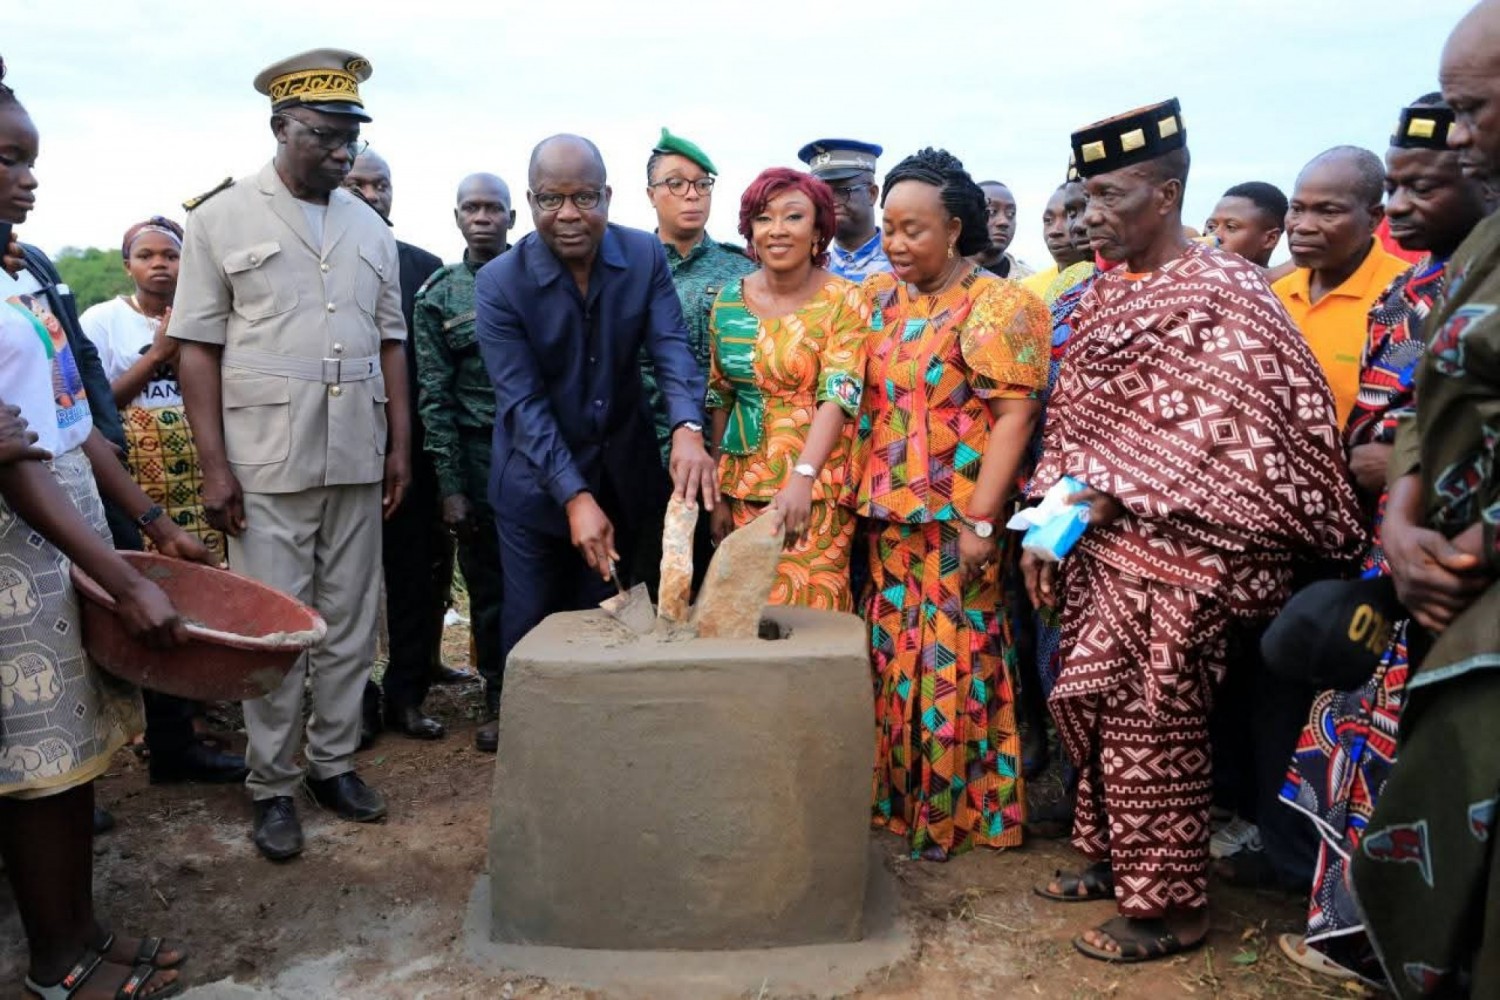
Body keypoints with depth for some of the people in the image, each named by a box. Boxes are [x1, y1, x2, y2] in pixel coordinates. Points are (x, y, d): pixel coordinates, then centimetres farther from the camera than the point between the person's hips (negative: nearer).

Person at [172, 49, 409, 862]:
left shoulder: (370, 228, 11)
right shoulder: (222, 218, 0)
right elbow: (197, 347, -2)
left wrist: (400, 444, 8)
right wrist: (214, 466, -8)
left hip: (357, 459, 4)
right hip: (266, 463, -3)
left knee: (351, 625, 10)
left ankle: (333, 761, 25)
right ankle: (272, 785, 17)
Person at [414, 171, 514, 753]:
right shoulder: (438, 296, 4)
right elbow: (434, 396, 2)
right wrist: (450, 485, -3)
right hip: (478, 454, 0)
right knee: (487, 585, 8)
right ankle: (498, 699, 23)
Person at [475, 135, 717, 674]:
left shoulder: (646, 255, -6)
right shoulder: (499, 282, -15)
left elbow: (671, 348, -15)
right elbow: (523, 402, -19)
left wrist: (687, 429, -35)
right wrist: (575, 498, -27)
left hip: (626, 476, 3)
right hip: (538, 484, -2)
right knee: (531, 633, 9)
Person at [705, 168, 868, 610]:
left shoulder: (843, 301, -8)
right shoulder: (729, 300, 5)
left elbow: (838, 395, -20)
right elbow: (720, 399, 10)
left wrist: (802, 476, -35)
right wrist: (717, 494, 7)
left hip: (816, 489, -4)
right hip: (742, 488, 4)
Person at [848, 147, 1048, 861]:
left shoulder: (998, 306, -7)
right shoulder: (878, 298, 11)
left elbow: (1014, 414, -13)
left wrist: (980, 520, -18)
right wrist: (859, 495, 8)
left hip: (958, 520, -6)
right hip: (889, 518, 6)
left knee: (952, 662, 2)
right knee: (894, 658, 12)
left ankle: (954, 812, 18)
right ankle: (897, 797, 28)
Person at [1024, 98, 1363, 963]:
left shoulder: (1222, 294, -11)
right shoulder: (1103, 295, 12)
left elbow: (1225, 437, -17)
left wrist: (1118, 491, -19)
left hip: (1175, 548, -7)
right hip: (1101, 540, 8)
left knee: (1149, 722, 0)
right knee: (1092, 705, 14)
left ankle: (1168, 902, 17)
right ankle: (1114, 856, 33)